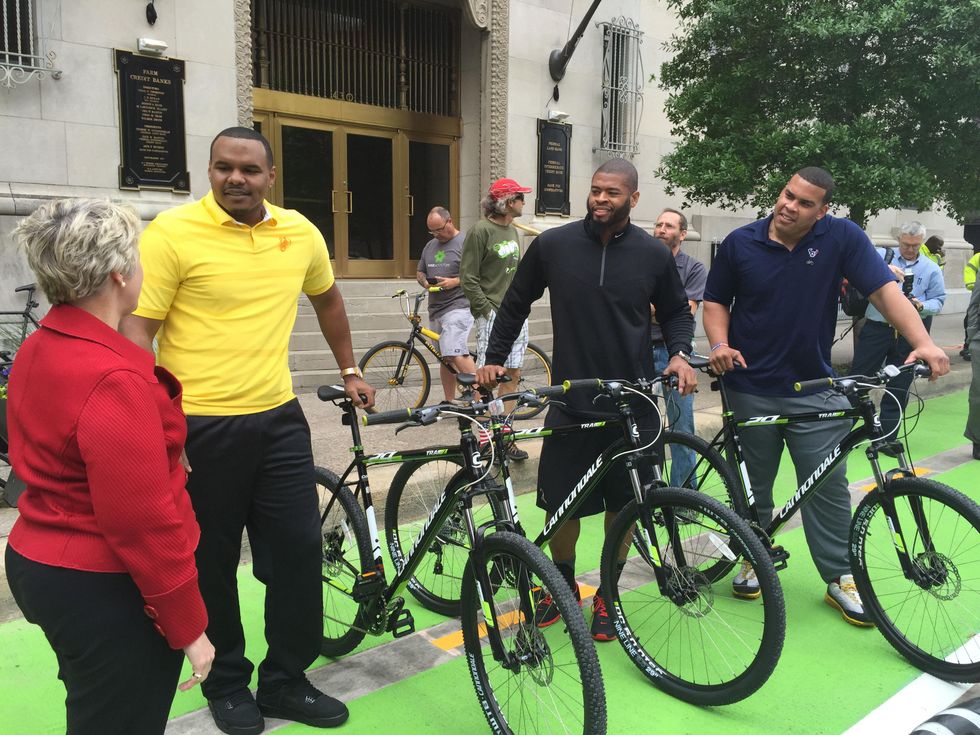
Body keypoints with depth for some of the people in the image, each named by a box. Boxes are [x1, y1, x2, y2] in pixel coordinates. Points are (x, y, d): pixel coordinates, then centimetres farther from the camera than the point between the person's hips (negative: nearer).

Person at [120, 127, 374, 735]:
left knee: (299, 549, 8)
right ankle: (227, 684, 33)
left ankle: (286, 681, 28)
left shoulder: (300, 231, 6)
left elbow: (327, 298, 22)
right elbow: (137, 328, -11)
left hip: (279, 418, 4)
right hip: (199, 426, -4)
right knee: (214, 564, 10)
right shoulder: (172, 232, -9)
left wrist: (349, 371, 25)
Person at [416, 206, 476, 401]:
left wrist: (454, 281, -19)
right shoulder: (430, 246, 19)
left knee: (456, 353, -22)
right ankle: (449, 402, 20)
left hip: (458, 306, -8)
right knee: (444, 358, 12)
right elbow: (419, 272, 26)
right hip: (436, 309, 8)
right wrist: (425, 282, 4)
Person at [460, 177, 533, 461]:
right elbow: (468, 278, -12)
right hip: (493, 314, -8)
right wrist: (488, 310, -14)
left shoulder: (512, 230, 14)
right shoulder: (480, 230, -9)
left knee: (513, 375, 9)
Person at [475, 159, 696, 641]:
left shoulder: (654, 254, 0)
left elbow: (676, 313, 13)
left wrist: (679, 353, -5)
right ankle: (562, 587, 32)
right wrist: (493, 358, 9)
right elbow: (516, 304, 10)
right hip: (569, 403, 0)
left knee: (622, 506, 10)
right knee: (560, 505, 6)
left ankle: (607, 596, 31)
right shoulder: (552, 245, -1)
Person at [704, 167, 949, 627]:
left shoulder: (842, 237, -6)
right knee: (753, 484, 13)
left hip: (815, 388, -1)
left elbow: (885, 289, -12)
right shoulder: (740, 243, -2)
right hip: (751, 389, 1)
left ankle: (840, 578, 20)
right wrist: (719, 344, -12)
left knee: (828, 486, 4)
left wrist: (923, 343, -25)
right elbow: (716, 300, 6)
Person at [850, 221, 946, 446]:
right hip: (877, 328, -1)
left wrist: (921, 306, -13)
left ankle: (887, 438, 16)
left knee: (898, 389, 6)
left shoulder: (932, 269, 9)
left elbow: (938, 301, 9)